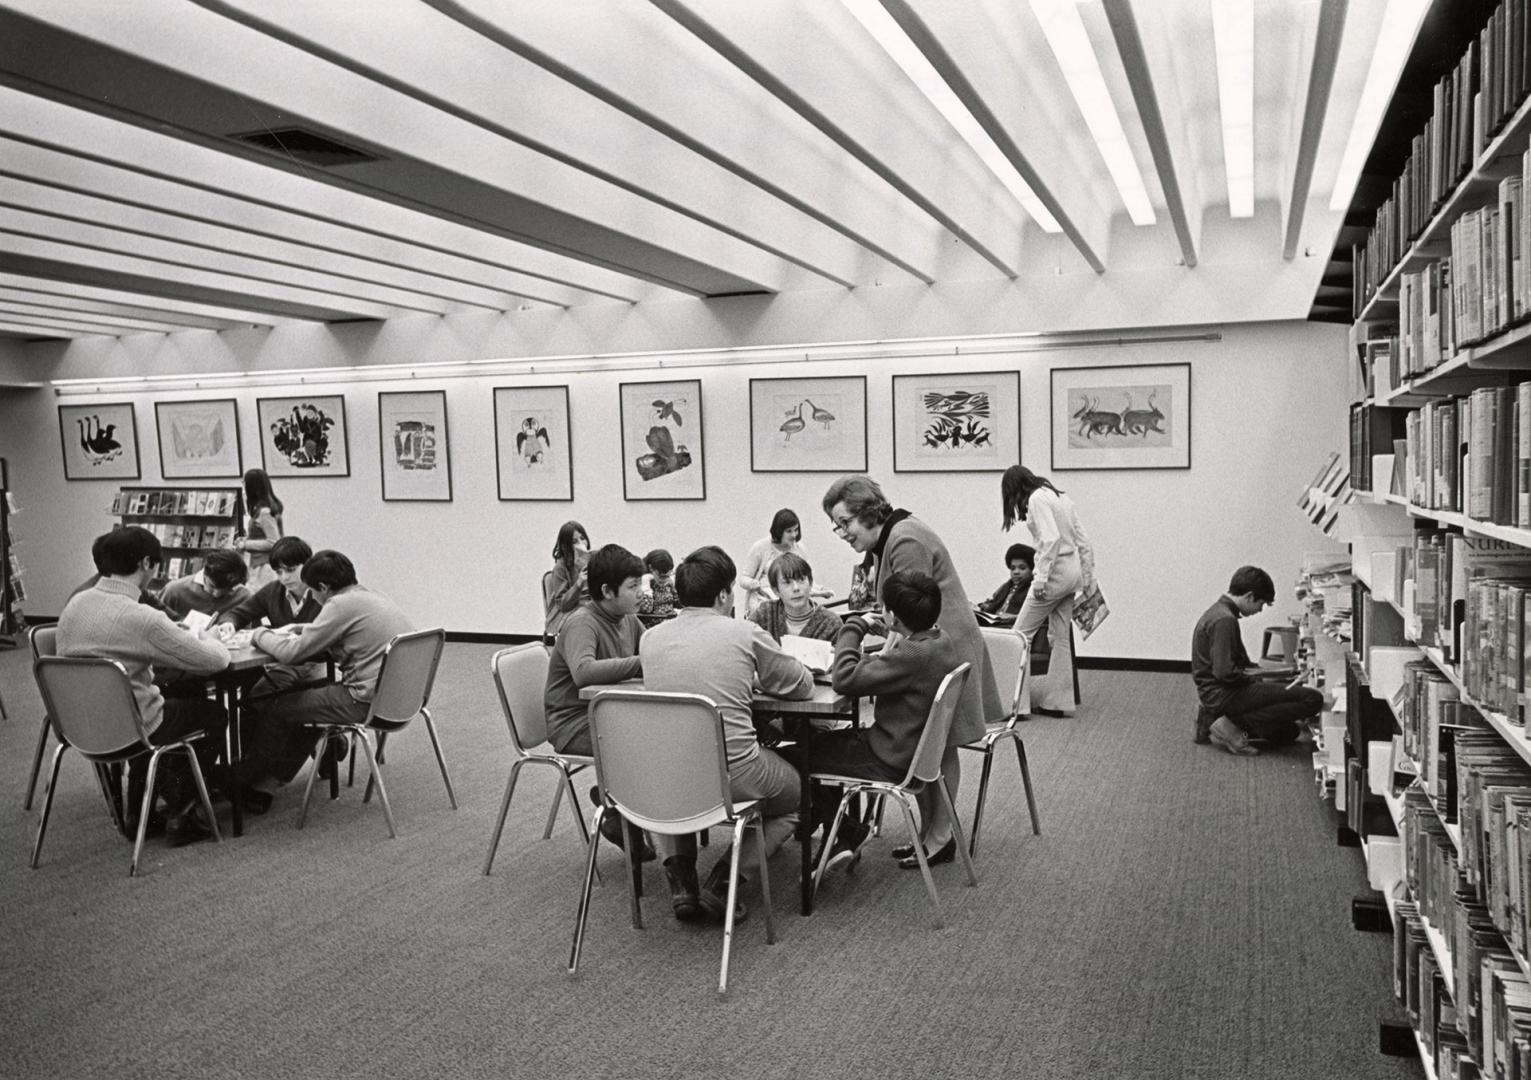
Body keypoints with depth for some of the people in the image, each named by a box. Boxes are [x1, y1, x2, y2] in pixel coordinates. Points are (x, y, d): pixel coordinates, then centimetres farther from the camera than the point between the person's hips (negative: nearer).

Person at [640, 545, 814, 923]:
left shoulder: (650, 638, 4)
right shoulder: (746, 634, -6)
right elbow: (802, 686, 7)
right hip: (733, 774, -3)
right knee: (796, 793, 27)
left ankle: (680, 883, 22)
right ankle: (722, 885, 9)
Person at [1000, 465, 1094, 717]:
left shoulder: (1037, 499, -10)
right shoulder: (1061, 497, 15)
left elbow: (1051, 539, -22)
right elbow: (1084, 543, 14)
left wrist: (1040, 578, -20)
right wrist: (1088, 581, 17)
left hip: (1056, 571, -9)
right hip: (1073, 571, 9)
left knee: (1022, 633, 0)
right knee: (1060, 638, 12)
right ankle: (1057, 702, 15)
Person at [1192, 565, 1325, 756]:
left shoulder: (1218, 611, 14)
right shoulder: (1225, 620, -19)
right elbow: (1224, 673, -25)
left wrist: (1254, 670, 8)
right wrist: (1251, 675, -7)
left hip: (1214, 695, 11)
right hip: (1223, 695, -11)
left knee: (1288, 732, 21)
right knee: (1312, 698, -16)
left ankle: (1214, 720, 8)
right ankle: (1233, 725, -13)